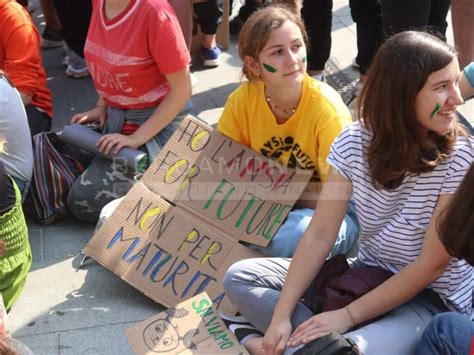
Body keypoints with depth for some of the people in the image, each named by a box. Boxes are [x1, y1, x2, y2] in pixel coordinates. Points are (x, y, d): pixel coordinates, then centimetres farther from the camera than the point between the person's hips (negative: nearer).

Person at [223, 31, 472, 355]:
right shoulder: (354, 143, -8)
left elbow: (432, 264, -17)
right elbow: (319, 236, -8)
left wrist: (349, 315, -18)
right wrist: (281, 317, -17)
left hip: (431, 299, -5)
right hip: (364, 275, 5)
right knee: (240, 278, -4)